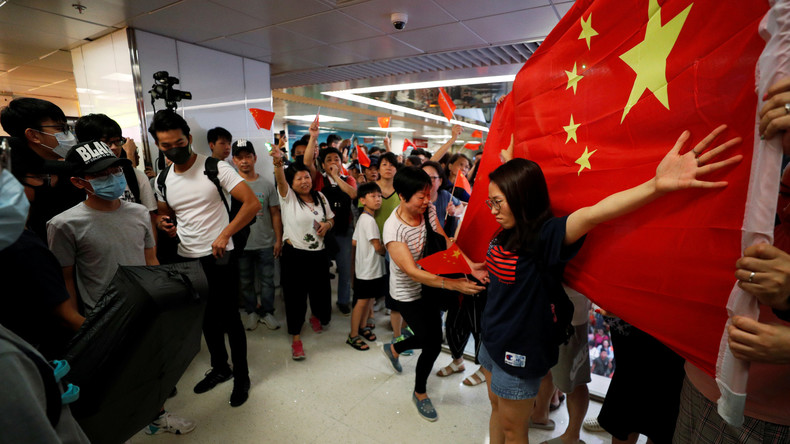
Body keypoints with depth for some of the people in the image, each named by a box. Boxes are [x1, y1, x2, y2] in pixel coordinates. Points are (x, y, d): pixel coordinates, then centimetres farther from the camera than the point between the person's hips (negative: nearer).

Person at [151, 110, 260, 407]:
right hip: (186, 258, 6)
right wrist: (164, 225, -2)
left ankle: (241, 376, 22)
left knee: (228, 316, 3)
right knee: (207, 317, 19)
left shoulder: (215, 168, -12)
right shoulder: (162, 180, 6)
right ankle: (220, 367, 38)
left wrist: (224, 234, -24)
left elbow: (252, 203, -18)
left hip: (218, 257, -6)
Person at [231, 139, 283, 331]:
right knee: (246, 282, 13)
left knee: (267, 280, 9)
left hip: (265, 244, 0)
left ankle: (267, 312, 26)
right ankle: (251, 312, 32)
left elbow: (275, 214, 3)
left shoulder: (267, 185, 0)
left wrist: (278, 240, 0)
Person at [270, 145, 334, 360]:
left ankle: (316, 316, 47)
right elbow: (280, 180, -27)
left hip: (319, 254, 4)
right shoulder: (288, 197, -5)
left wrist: (327, 225, -8)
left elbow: (331, 219, 17)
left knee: (321, 292, 12)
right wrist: (278, 163, -48)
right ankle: (296, 338, 20)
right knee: (295, 297, 2)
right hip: (294, 255, -4)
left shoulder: (320, 197, 8)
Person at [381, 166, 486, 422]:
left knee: (432, 338, 15)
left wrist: (469, 264, -26)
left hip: (429, 284, 6)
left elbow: (444, 240, -10)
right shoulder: (393, 229, -29)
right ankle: (420, 393, 33)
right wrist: (453, 284, -40)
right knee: (433, 344, 2)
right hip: (407, 294, -6)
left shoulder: (428, 209, -10)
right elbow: (412, 272, -32)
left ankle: (393, 349, 47)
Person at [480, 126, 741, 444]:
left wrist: (657, 185, -55)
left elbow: (591, 215, -43)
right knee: (496, 408, 26)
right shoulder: (506, 232, -5)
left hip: (518, 352, -7)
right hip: (493, 340, 7)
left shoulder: (543, 236, -28)